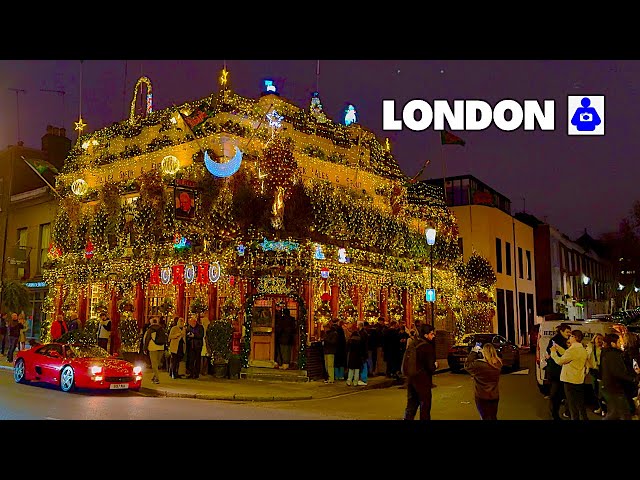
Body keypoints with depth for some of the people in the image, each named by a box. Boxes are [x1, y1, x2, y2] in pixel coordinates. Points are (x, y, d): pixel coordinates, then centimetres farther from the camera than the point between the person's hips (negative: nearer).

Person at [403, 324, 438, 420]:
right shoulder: (427, 347, -18)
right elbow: (430, 367, -20)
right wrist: (435, 365, 1)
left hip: (411, 379, 7)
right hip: (423, 380, -7)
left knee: (411, 405, 17)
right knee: (425, 405, 7)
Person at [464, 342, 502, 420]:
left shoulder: (478, 364, -26)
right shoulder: (498, 363, -10)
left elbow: (467, 365, -8)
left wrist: (473, 352, -3)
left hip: (482, 397, -5)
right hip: (495, 396, 5)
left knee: (486, 417, 8)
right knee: (493, 417, 21)